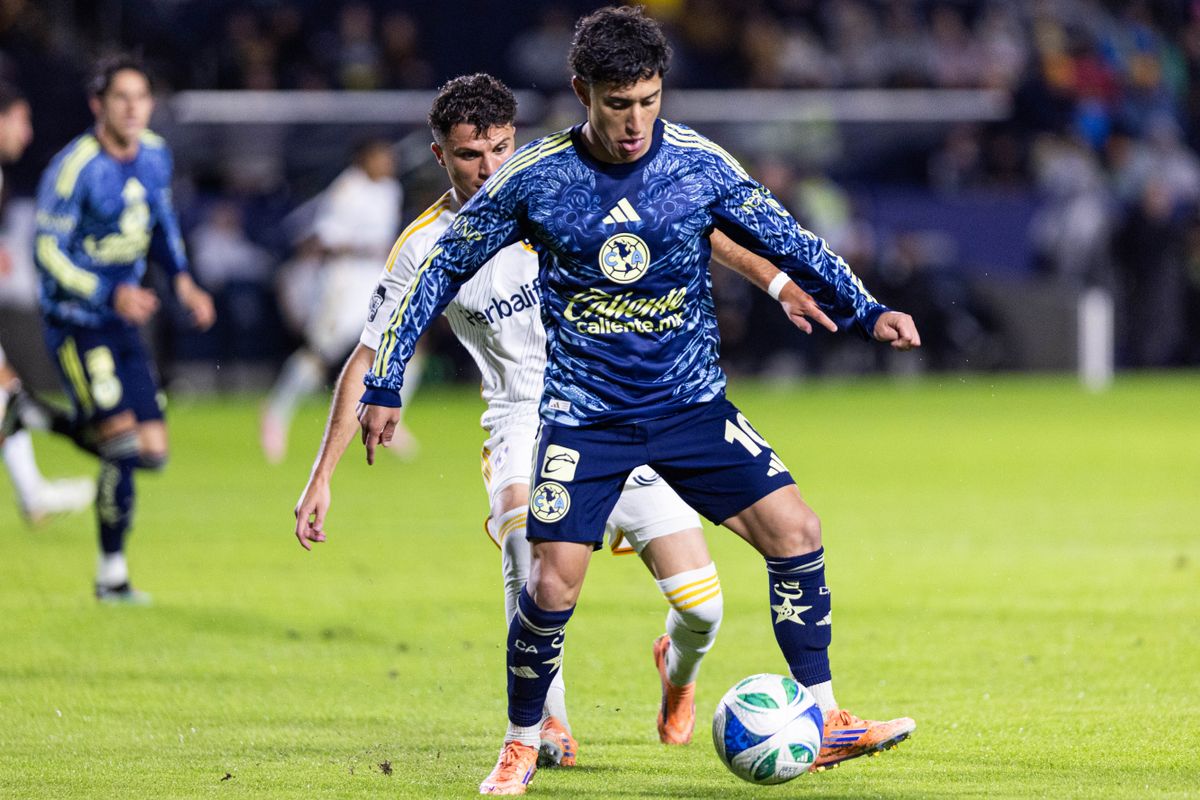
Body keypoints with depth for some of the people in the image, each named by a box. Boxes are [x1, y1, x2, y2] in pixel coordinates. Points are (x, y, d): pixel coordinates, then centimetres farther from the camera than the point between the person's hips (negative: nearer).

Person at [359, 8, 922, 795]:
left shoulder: (701, 165, -6)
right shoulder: (534, 178, -10)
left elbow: (785, 241, 6)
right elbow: (444, 268, 0)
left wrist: (866, 311, -4)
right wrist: (385, 383, -2)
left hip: (692, 403, 2)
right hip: (585, 413, -2)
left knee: (795, 531, -10)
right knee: (555, 583, -13)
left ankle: (825, 724, 4)